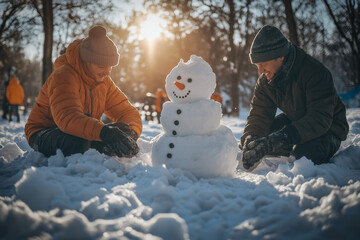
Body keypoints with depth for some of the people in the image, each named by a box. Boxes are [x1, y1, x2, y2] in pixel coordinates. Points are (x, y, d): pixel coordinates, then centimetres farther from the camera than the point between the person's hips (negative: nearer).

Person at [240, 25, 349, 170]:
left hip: (328, 127, -6)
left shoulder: (314, 71, -31)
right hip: (294, 120, 7)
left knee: (303, 154, -35)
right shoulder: (265, 81, -9)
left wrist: (278, 139, -53)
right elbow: (258, 115, -12)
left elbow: (320, 118, -40)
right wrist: (250, 139, -37)